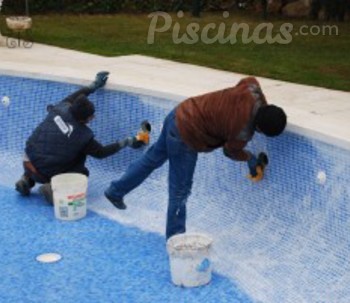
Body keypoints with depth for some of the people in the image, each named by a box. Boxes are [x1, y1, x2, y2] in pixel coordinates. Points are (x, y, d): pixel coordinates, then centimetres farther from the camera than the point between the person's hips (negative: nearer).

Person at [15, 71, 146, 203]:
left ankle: (27, 180, 20)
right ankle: (53, 187, -6)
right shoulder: (83, 136, -18)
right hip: (45, 174, -5)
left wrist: (94, 85, 24)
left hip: (28, 162, 5)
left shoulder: (60, 109, -9)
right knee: (82, 173, 18)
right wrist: (126, 142, 2)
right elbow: (101, 152, -2)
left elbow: (73, 97, 14)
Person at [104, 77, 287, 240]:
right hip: (185, 137, -9)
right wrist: (250, 159, 14)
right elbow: (232, 151, -3)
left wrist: (265, 107, 14)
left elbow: (250, 80, 14)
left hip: (181, 113, 9)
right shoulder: (242, 132, -26)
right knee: (180, 190, 4)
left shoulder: (252, 89, -12)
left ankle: (116, 191, 43)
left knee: (153, 158, 27)